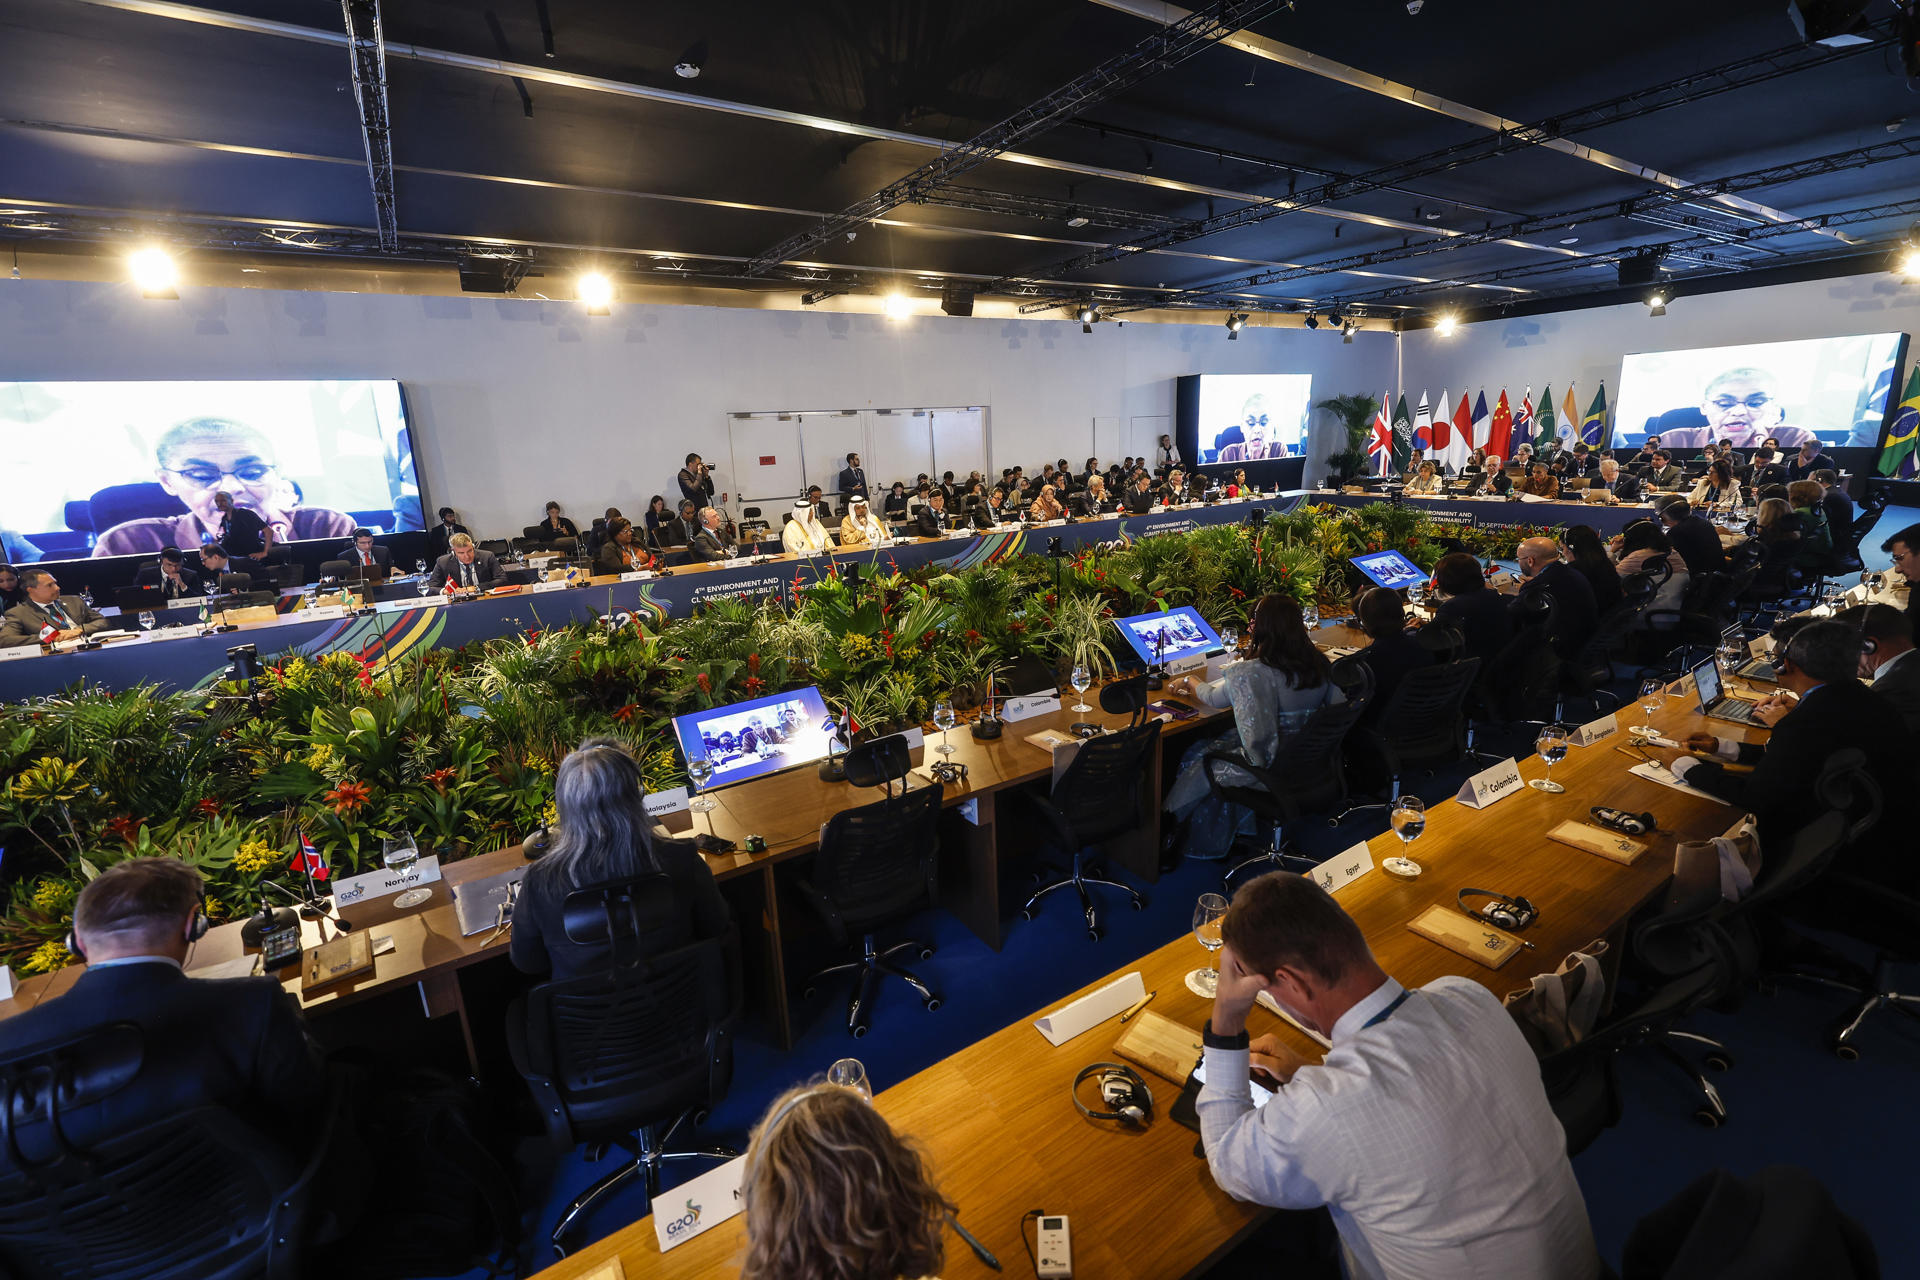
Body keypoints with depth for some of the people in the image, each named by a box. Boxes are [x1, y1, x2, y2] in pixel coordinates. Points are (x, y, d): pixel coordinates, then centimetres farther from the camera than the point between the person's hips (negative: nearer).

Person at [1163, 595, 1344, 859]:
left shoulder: (1252, 673, -24)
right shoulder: (1319, 664, -5)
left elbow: (1213, 698, -7)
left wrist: (1188, 681, 15)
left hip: (1272, 767, -7)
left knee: (1196, 757, 13)